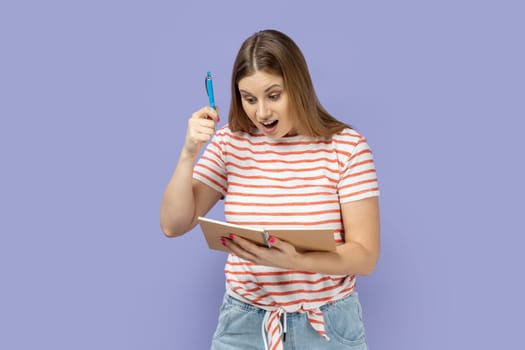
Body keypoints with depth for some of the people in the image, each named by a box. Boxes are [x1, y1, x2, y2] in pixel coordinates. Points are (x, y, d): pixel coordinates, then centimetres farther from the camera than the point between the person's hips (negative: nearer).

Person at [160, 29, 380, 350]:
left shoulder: (347, 147, -12)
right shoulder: (229, 143, -3)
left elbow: (366, 255, -13)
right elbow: (173, 225, -5)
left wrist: (294, 261, -30)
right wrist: (189, 154, -18)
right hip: (244, 322, 2)